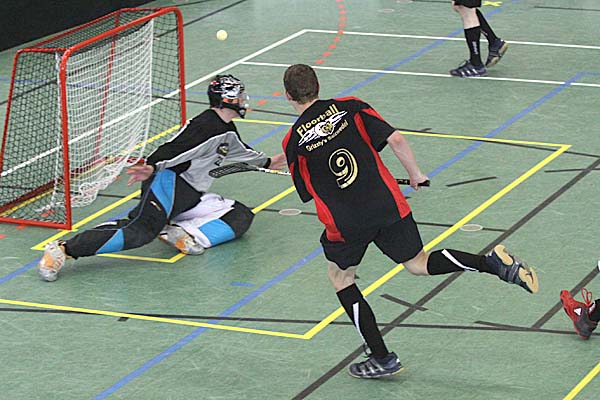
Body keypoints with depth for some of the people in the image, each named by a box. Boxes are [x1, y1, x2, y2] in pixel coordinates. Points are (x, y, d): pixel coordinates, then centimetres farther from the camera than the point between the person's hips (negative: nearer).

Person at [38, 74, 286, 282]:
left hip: (191, 196, 10)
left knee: (241, 217, -2)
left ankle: (187, 235, -18)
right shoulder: (205, 125, -11)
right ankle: (62, 249, -37)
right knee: (143, 227, -32)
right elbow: (173, 149, -23)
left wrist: (268, 163, 56)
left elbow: (242, 152, 44)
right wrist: (152, 167, -39)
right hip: (169, 182, -10)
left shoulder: (228, 132, 21)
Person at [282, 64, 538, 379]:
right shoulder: (349, 107, 2)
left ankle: (382, 359, 16)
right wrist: (415, 174, 10)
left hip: (345, 222, -3)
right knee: (418, 264, 19)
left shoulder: (294, 142, -2)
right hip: (387, 204, 3)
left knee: (340, 277, 20)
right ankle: (494, 262, -6)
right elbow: (395, 140, -4)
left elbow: (306, 191, 7)